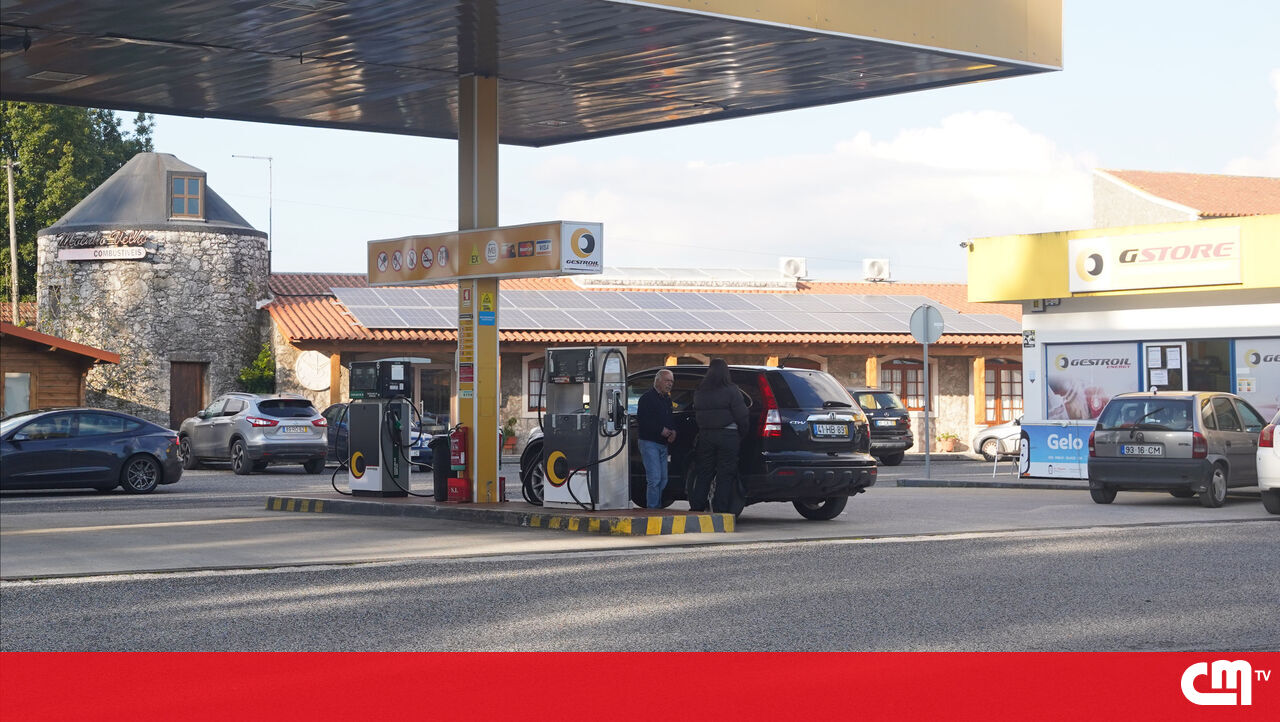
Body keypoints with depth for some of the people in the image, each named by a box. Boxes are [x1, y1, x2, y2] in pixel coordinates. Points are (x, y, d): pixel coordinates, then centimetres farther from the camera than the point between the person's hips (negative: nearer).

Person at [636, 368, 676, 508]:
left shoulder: (667, 399, 18)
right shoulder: (647, 397, -9)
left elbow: (670, 418, 27)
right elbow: (641, 420, -16)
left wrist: (673, 431, 5)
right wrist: (661, 430, -19)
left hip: (663, 444, 9)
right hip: (649, 443, -9)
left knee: (663, 480, 10)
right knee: (655, 479, -13)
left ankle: (658, 507, 18)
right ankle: (652, 509, -10)